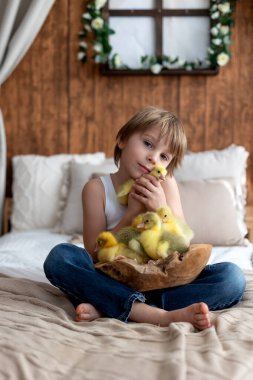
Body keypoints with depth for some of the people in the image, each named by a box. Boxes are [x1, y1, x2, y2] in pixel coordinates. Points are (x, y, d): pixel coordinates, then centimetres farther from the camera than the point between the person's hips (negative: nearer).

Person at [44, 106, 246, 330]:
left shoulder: (165, 185, 2)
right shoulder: (97, 188, -2)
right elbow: (93, 254, -8)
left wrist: (161, 209, -17)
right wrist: (132, 213, -17)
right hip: (113, 282, -1)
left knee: (232, 276, -22)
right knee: (59, 257, -27)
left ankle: (107, 308, -33)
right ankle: (155, 314, -38)